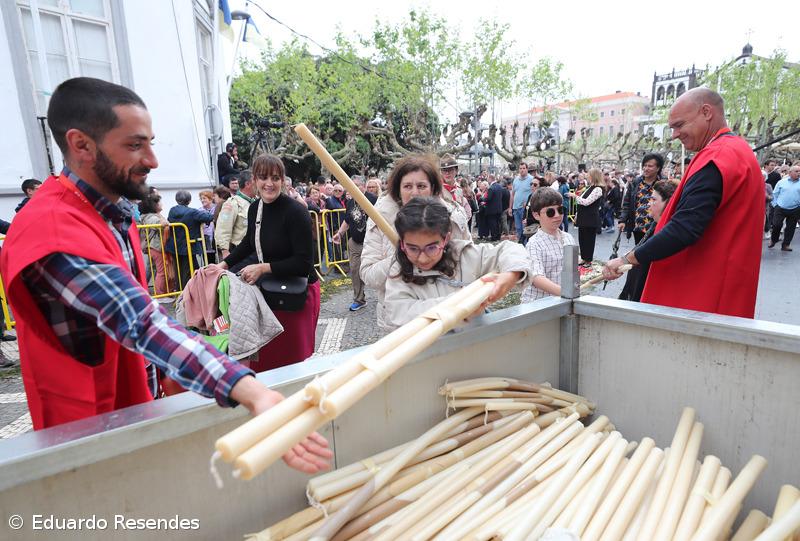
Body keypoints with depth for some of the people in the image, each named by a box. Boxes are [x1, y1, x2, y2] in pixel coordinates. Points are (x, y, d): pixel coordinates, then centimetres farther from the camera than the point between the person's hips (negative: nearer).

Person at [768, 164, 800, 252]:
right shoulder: (781, 182, 3)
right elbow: (775, 194, 7)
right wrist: (775, 205, 1)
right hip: (780, 209, -1)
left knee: (790, 228, 6)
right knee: (776, 225, -5)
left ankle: (785, 245, 15)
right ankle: (773, 240, 18)